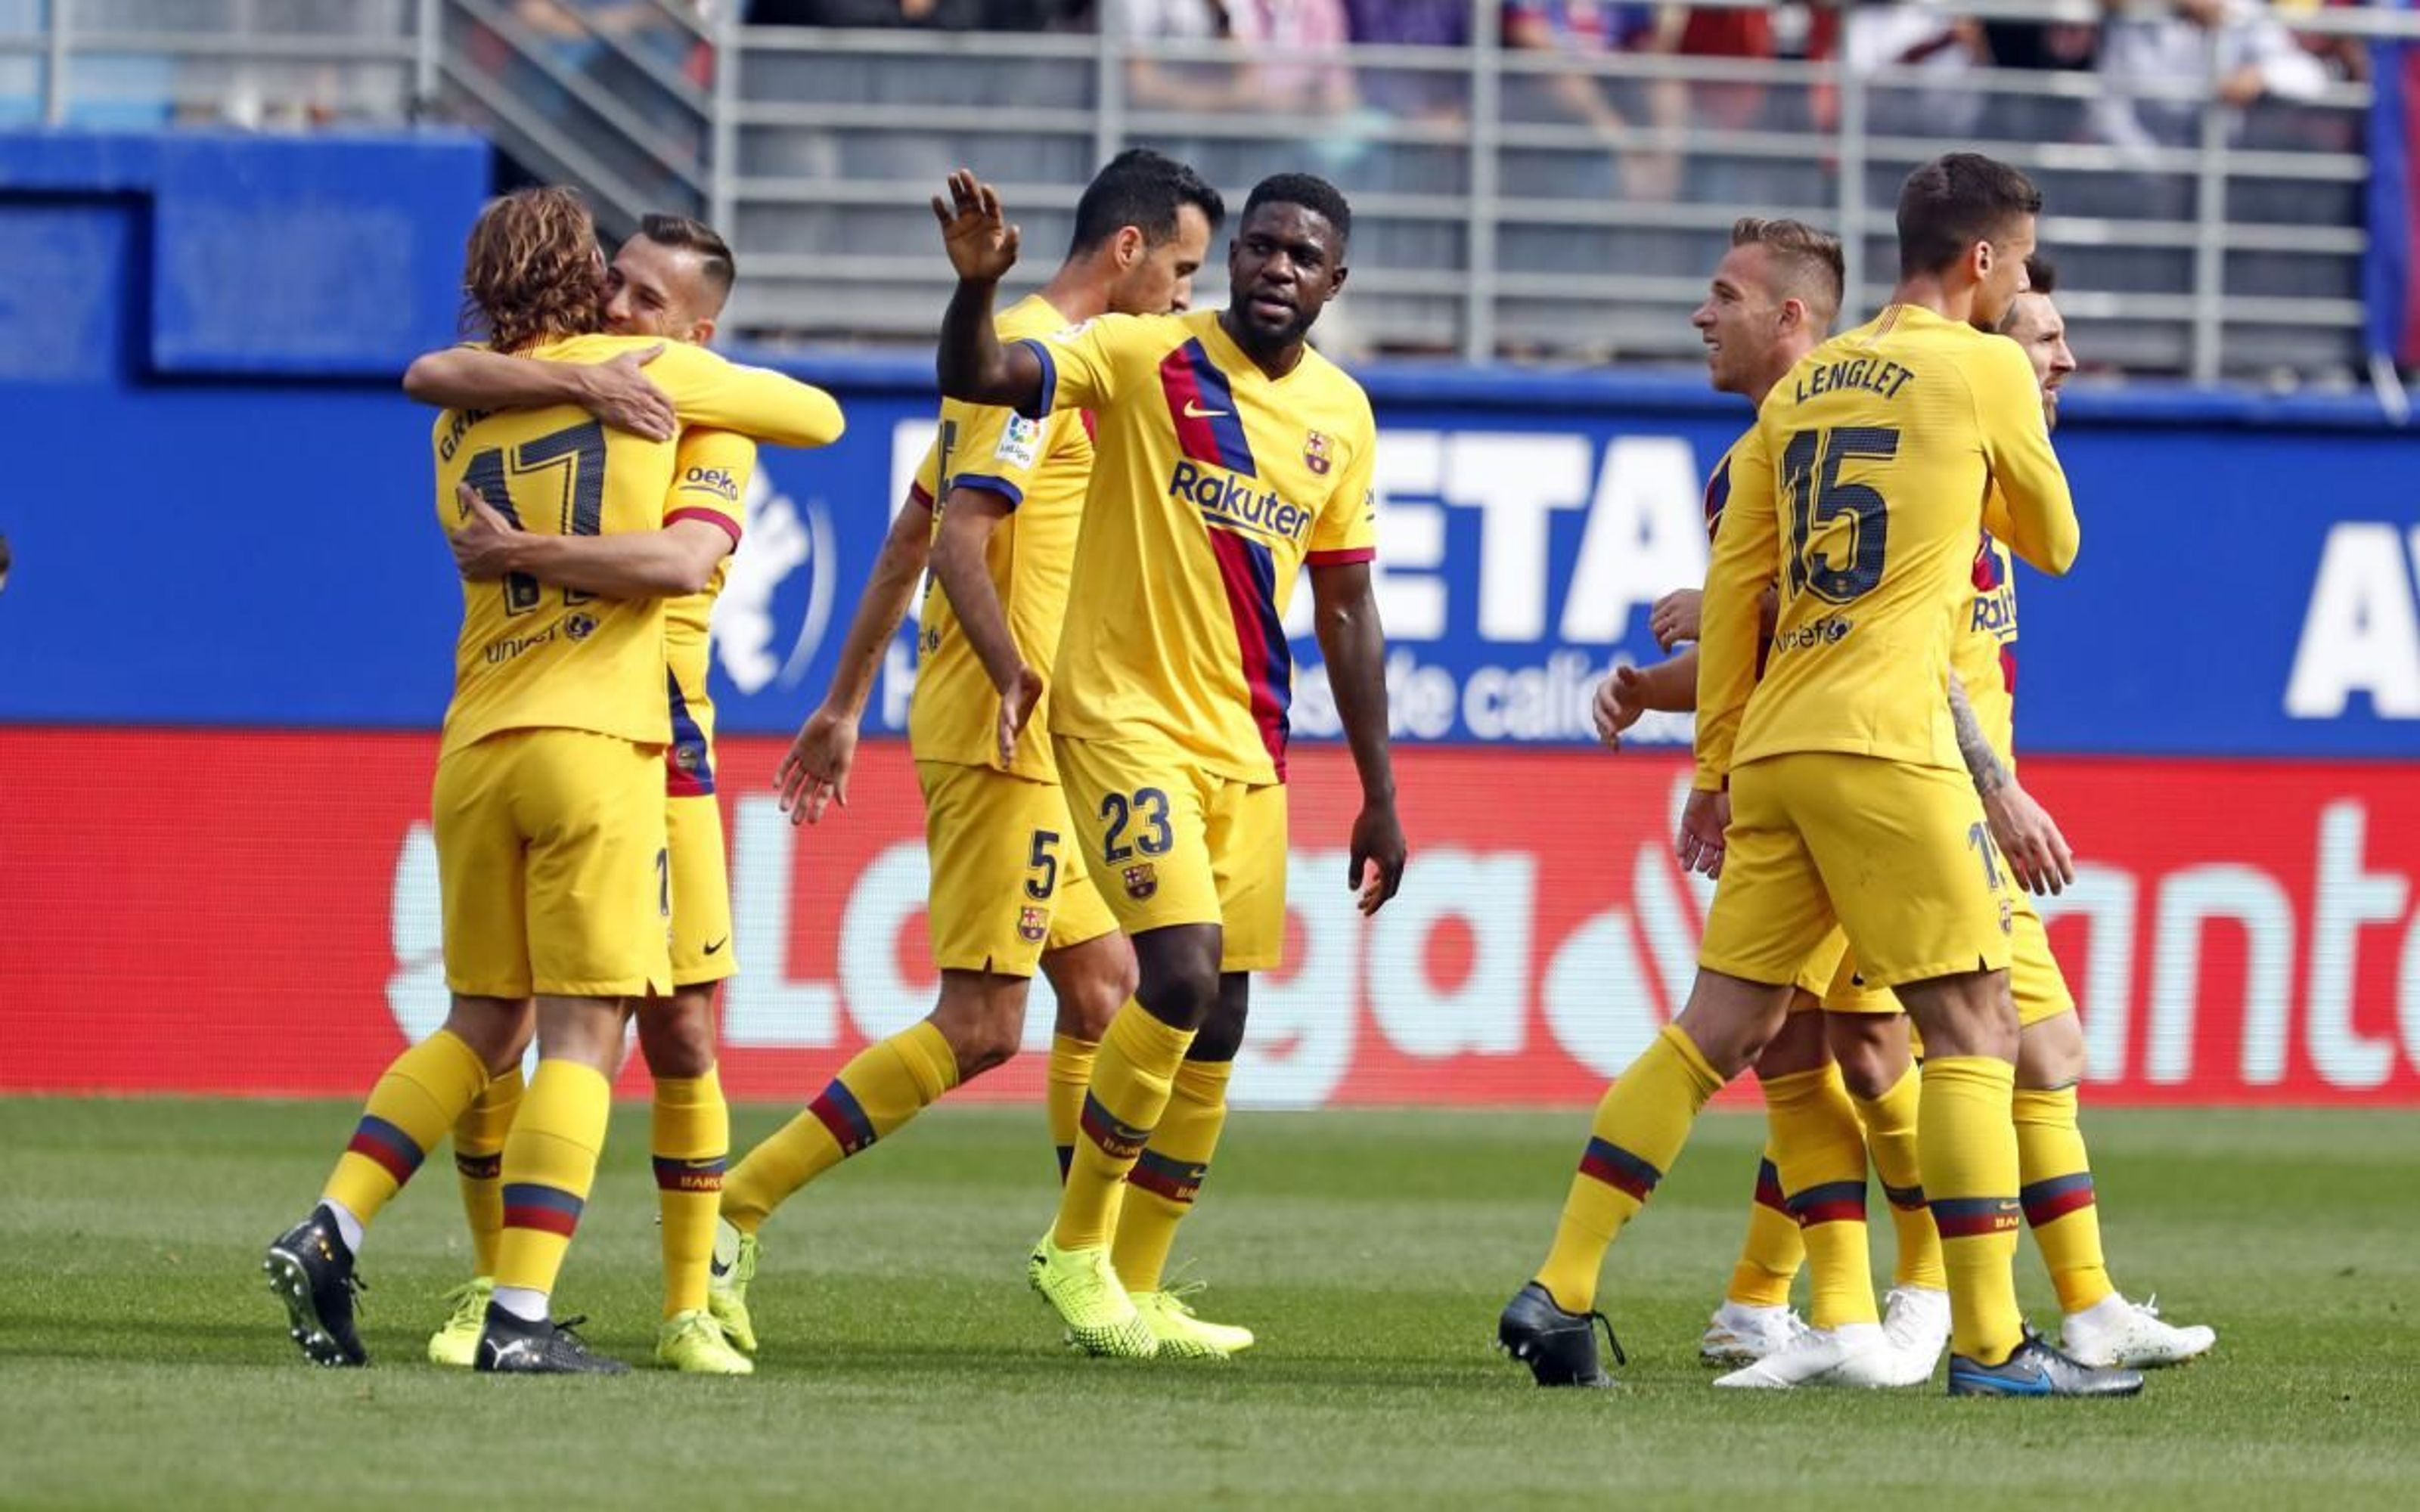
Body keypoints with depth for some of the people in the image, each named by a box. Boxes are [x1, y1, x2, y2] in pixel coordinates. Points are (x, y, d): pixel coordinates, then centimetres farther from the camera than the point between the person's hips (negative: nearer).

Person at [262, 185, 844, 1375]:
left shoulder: (461, 420, 14)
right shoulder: (648, 375, 2)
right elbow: (821, 416, 13)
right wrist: (719, 385, 31)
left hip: (474, 745, 5)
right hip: (593, 742, -5)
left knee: (481, 1024, 16)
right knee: (583, 1031, -4)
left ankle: (328, 1233, 3)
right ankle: (519, 1315, -12)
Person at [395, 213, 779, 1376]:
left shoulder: (711, 438, -3)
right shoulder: (543, 383, 4)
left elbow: (682, 560, -24)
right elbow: (429, 377, -18)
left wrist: (522, 554, -27)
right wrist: (578, 381, -28)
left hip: (650, 745, -1)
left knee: (680, 1036, -2)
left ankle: (689, 1310, 6)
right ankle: (491, 1289, 12)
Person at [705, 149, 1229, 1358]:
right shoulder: (1032, 357, -12)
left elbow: (910, 536, 22)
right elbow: (962, 537, -21)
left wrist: (844, 705, 24)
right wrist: (1026, 681, -30)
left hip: (1033, 746, 10)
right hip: (999, 736, -10)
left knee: (1103, 985, 10)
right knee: (979, 1024, -10)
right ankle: (738, 1210, -8)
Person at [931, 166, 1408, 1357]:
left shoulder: (1341, 414, 8)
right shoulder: (1145, 358, -7)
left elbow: (1345, 610, 15)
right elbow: (976, 378, -18)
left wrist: (1379, 797, 15)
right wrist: (976, 283, -40)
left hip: (1249, 751, 6)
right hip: (1126, 716, -6)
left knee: (1218, 1024, 5)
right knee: (1182, 973, -20)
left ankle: (1132, 1285, 16)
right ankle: (1075, 1245, -4)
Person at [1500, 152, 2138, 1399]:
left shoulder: (1805, 382, 17)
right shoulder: (1982, 369, -1)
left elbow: (1732, 582, 16)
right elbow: (2053, 543, 12)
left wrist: (1715, 765, 19)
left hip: (1774, 743, 7)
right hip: (1884, 740, -7)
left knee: (1718, 1028, 9)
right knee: (1972, 1029, -3)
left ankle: (1557, 1292, 5)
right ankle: (1988, 1340, -7)